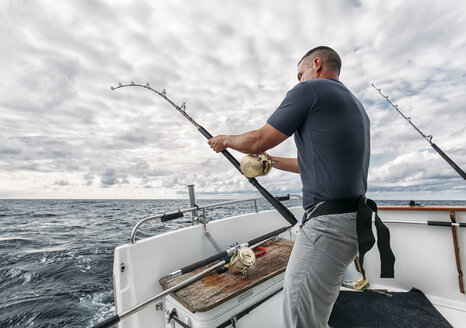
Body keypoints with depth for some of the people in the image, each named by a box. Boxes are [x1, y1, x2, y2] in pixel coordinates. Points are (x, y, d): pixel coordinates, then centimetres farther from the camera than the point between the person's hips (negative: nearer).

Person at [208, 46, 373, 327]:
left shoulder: (310, 89, -7)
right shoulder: (356, 105, 21)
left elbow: (258, 141, -7)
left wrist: (226, 140, 13)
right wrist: (272, 160, 27)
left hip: (329, 224, -10)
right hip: (355, 219, 10)